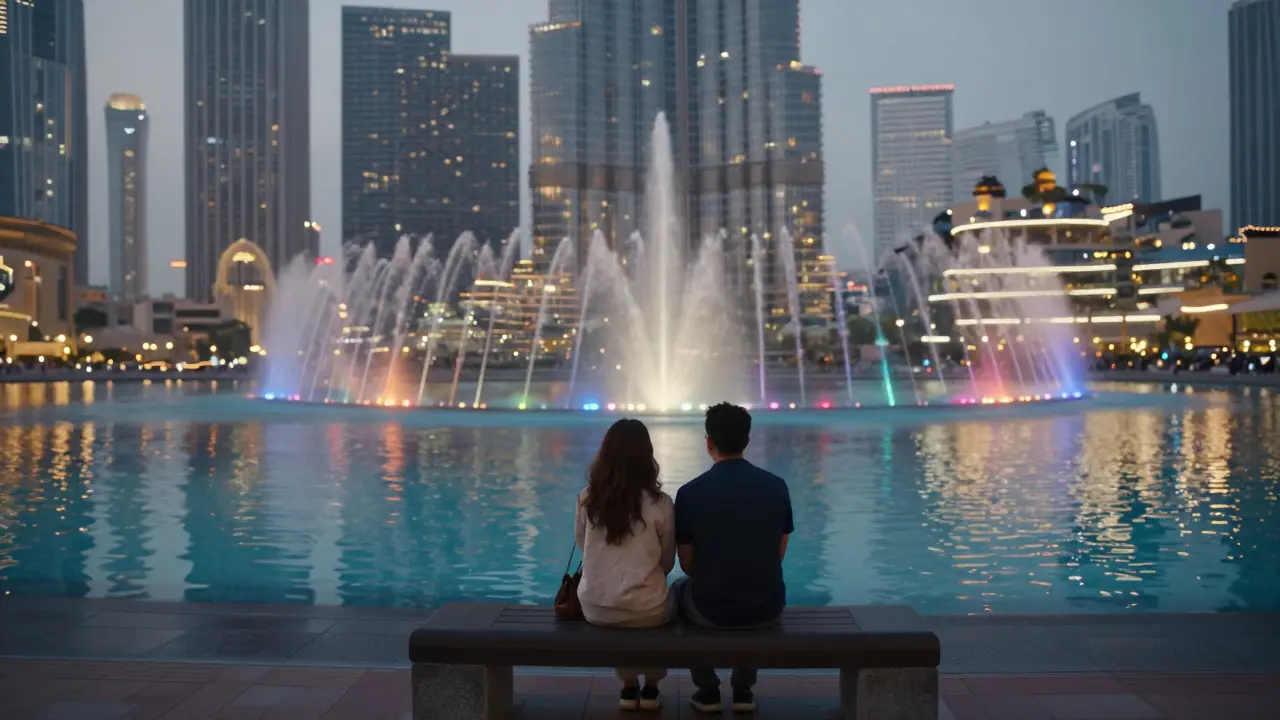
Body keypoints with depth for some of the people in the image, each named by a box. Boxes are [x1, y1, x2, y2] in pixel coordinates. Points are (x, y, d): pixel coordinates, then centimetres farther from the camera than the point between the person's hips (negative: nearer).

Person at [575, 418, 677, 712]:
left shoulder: (587, 497, -6)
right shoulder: (660, 503, -12)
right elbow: (667, 561, 0)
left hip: (595, 608, 2)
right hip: (646, 610, -2)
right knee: (666, 603, 33)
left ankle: (629, 687, 39)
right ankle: (650, 689, 38)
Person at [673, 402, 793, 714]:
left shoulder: (690, 492, -11)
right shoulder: (777, 486, -3)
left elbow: (687, 564, 0)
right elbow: (779, 554, 8)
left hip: (711, 610, -2)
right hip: (768, 609, 2)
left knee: (680, 590, 32)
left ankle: (708, 691, 31)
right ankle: (743, 691, 33)